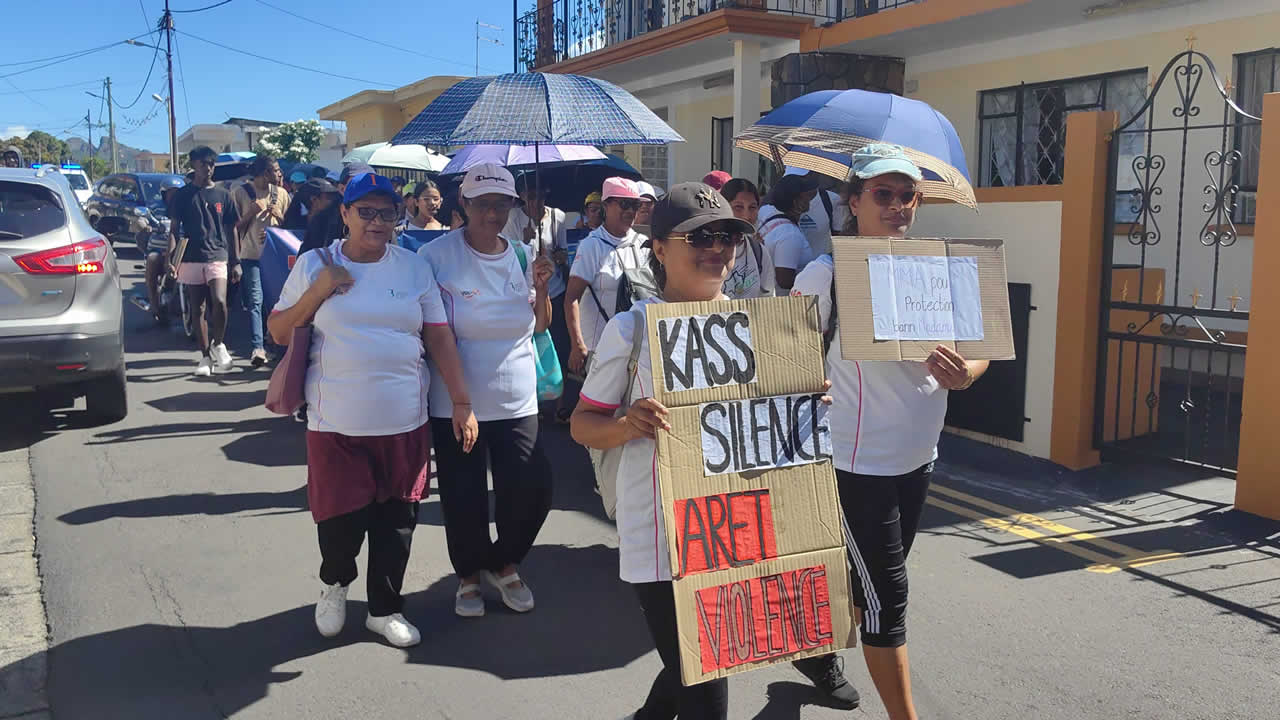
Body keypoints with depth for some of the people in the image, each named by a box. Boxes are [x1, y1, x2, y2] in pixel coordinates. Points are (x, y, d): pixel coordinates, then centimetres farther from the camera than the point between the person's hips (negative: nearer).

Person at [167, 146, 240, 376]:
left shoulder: (222, 195, 10)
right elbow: (174, 229, 6)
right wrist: (171, 258, -7)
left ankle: (218, 344, 4)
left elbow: (231, 230, 12)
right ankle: (206, 356, 15)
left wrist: (236, 262, 6)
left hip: (217, 256, -1)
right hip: (191, 259, 1)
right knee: (198, 310, 5)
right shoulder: (183, 194, 7)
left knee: (219, 302, -20)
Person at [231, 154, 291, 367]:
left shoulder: (281, 193, 12)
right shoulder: (240, 192, 1)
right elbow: (236, 226, 3)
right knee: (255, 300, -10)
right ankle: (257, 347, -16)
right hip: (251, 254, -3)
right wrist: (252, 212, -12)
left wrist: (278, 214, -4)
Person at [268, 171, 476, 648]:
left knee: (397, 520, 9)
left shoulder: (414, 268, 5)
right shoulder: (314, 265, 2)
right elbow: (278, 332, 4)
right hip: (337, 423, -2)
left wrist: (462, 403, 1)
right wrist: (318, 291, -11)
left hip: (406, 422, 2)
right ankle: (334, 582, 35)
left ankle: (385, 609, 31)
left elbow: (440, 337, 5)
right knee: (341, 520, 1)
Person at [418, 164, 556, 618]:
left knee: (532, 488, -2)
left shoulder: (522, 256, 5)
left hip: (516, 401, 3)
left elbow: (540, 326, 11)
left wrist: (541, 287, -8)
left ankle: (503, 563, 26)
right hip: (455, 404, -3)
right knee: (464, 497, 5)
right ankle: (469, 576, 31)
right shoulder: (437, 255, -9)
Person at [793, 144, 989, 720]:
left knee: (872, 581, 22)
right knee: (887, 596, -1)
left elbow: (977, 350, 3)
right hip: (858, 462, -6)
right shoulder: (827, 274, -12)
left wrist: (964, 373, -17)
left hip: (917, 458, 7)